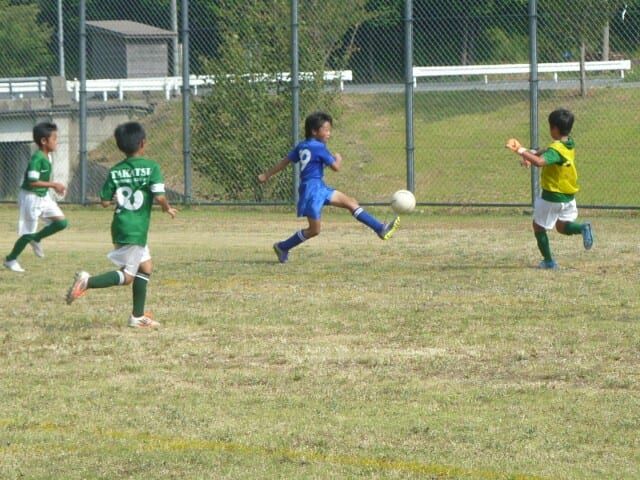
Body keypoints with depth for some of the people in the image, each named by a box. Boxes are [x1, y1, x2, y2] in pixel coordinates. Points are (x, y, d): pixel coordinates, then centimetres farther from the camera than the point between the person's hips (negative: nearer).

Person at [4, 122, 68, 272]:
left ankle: (36, 238, 20)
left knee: (62, 222, 1)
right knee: (28, 233, 0)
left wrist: (55, 186, 4)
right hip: (31, 197, -8)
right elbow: (32, 182, -28)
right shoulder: (37, 159, -25)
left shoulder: (47, 157, 3)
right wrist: (53, 185, -25)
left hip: (43, 196, 8)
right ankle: (10, 259, 18)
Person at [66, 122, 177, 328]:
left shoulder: (115, 172, 5)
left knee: (146, 266, 19)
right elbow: (159, 196, -18)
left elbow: (105, 201, 4)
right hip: (135, 230, -7)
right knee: (127, 276, -4)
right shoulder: (151, 167, -10)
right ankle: (88, 281, -24)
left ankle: (138, 316, 19)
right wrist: (168, 209, 3)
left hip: (120, 226, 7)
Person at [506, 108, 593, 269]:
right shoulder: (570, 144, 3)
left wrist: (522, 151, -43)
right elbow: (547, 153, 16)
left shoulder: (556, 150, -26)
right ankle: (583, 228, -10)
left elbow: (540, 162, -45)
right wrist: (530, 155, 3)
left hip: (552, 197, -8)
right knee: (562, 226, 21)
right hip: (569, 196, 8)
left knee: (538, 226, 12)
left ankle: (548, 261, 15)